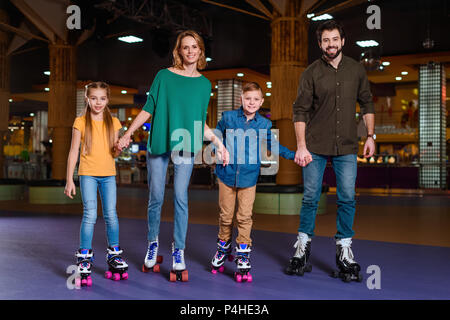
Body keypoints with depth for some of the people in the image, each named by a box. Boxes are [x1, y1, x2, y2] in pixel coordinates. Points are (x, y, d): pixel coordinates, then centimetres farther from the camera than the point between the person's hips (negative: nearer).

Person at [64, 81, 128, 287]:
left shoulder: (113, 122, 7)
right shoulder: (81, 122, 0)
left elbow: (114, 153, 10)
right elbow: (74, 152, 0)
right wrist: (69, 180, -4)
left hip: (108, 174, 3)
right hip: (88, 174, -2)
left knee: (111, 215, 3)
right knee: (90, 215, -9)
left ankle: (114, 256, 18)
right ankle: (84, 262, 0)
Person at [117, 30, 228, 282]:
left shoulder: (204, 84, 10)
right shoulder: (164, 76, 4)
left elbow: (201, 122, 13)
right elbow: (148, 110, 5)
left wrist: (219, 143, 4)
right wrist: (128, 134, -1)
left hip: (185, 146, 1)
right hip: (159, 143, 0)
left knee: (181, 198, -4)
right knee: (156, 198, 4)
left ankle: (179, 253, 4)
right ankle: (153, 245, 24)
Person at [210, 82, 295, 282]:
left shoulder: (264, 124, 2)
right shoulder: (228, 117, -1)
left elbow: (272, 145, 16)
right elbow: (216, 136, 16)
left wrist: (292, 155, 9)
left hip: (249, 176, 0)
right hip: (227, 174, 0)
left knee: (245, 217, -2)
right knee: (225, 215, 10)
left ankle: (243, 257, 7)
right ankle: (223, 248, 32)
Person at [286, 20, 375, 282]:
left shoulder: (356, 70, 7)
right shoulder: (312, 73, 0)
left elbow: (367, 104, 14)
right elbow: (300, 111, -3)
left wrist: (371, 135, 7)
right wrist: (301, 146, -9)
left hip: (346, 147, 2)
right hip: (315, 147, -1)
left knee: (347, 199, 1)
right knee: (310, 198, 3)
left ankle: (344, 251, 13)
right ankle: (303, 248, 17)